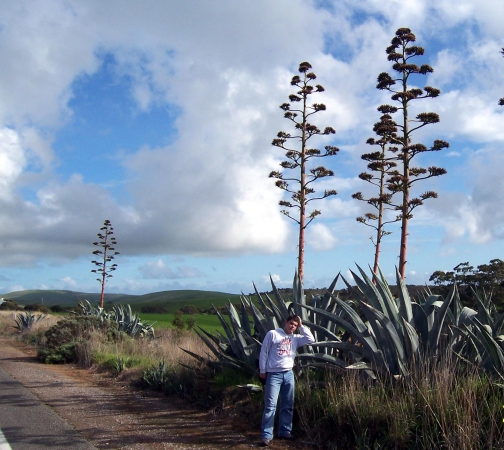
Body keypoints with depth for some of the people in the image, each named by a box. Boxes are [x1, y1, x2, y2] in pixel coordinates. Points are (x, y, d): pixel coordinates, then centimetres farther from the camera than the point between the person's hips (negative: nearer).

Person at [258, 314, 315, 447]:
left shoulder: (295, 338, 11)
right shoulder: (272, 334, -1)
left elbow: (311, 339, 1)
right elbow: (264, 352, -1)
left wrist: (301, 326, 2)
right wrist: (262, 370, -3)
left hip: (289, 374, 5)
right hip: (274, 374, -5)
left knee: (288, 405, 10)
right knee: (270, 405, -7)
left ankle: (285, 431, 21)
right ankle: (266, 435, -6)